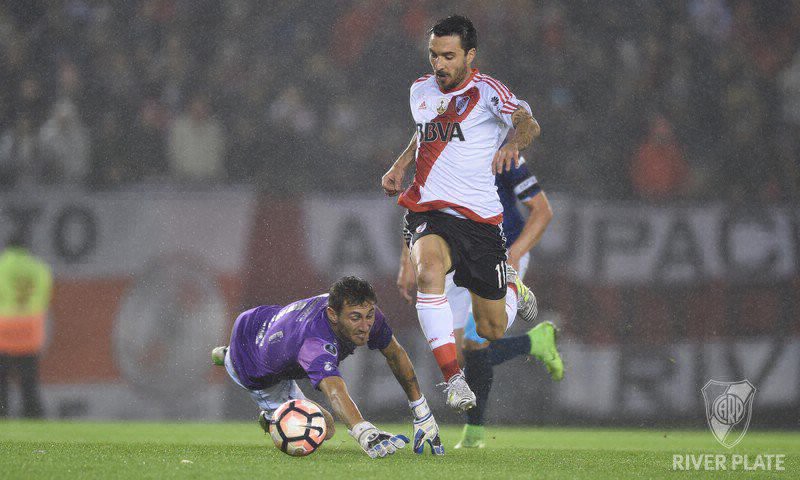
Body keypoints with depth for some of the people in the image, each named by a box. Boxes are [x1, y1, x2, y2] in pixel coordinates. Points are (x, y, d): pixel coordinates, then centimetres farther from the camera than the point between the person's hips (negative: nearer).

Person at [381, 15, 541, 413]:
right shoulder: (421, 91, 8)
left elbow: (527, 123, -26)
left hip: (479, 219, -2)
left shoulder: (485, 90, -9)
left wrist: (513, 143, -47)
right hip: (429, 213, 2)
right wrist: (399, 166, 17)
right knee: (428, 269, -35)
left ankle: (513, 289, 44)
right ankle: (453, 379, -33)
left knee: (491, 331, 6)